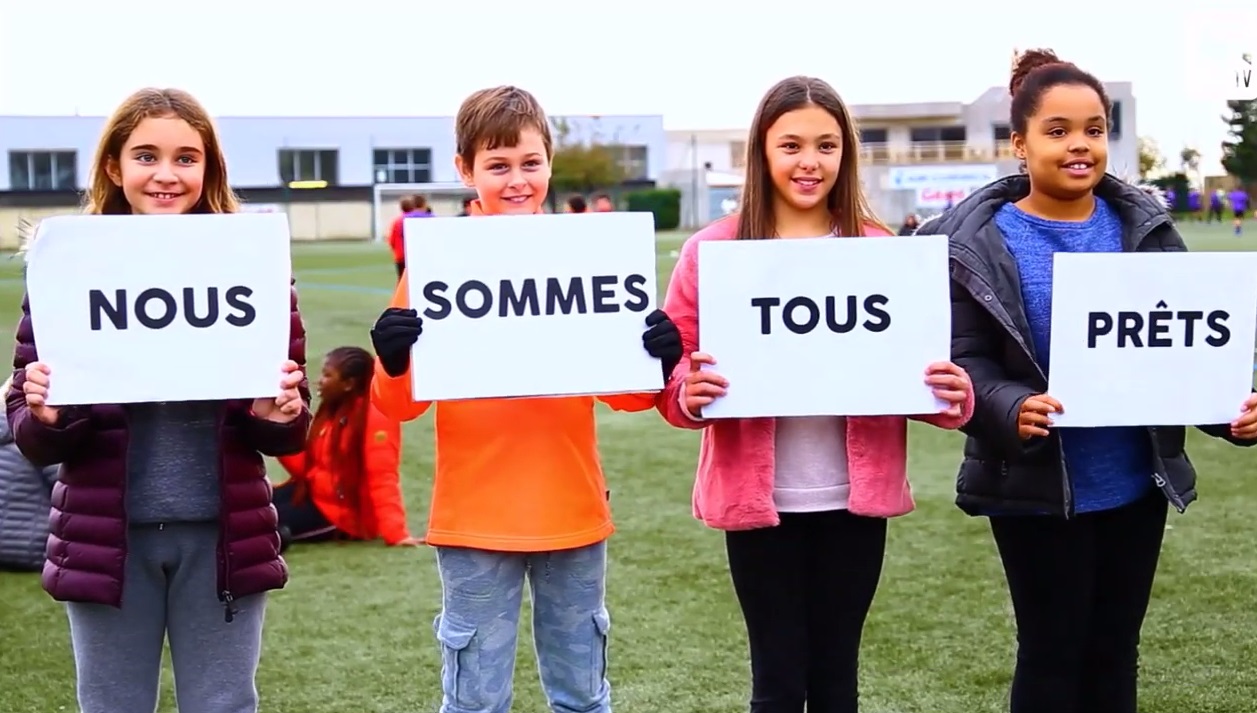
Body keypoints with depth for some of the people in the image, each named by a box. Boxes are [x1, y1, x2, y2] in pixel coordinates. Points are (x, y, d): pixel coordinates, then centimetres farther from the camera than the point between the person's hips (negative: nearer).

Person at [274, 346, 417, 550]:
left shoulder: (375, 418, -20)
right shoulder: (331, 412, 8)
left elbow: (383, 479, -27)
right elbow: (307, 467, 7)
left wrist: (395, 533, -33)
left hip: (345, 513, -9)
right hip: (315, 496, 9)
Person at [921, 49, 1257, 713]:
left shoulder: (1146, 228, 4)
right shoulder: (978, 242, -9)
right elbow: (965, 360, -11)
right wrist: (1011, 410, -31)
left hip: (1136, 482, 4)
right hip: (1036, 487, -4)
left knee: (1115, 650, 16)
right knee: (1052, 653, 7)